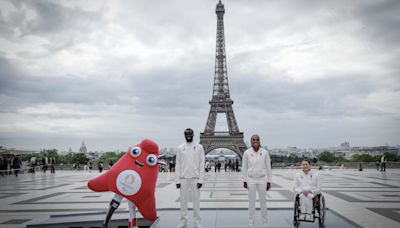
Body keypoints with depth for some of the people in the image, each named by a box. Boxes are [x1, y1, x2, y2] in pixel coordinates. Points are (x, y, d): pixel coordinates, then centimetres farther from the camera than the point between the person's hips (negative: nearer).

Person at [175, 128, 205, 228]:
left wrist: (201, 179, -7)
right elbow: (178, 165, 5)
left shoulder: (199, 147, 2)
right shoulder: (180, 148, 5)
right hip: (183, 178, 1)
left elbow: (202, 164, -1)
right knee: (183, 200, 6)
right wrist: (177, 180, 0)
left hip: (195, 178, -1)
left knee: (196, 200, 2)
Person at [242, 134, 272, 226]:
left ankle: (264, 222, 20)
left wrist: (269, 181, 0)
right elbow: (244, 167, 0)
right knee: (251, 201, 7)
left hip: (262, 179, 0)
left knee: (263, 201, 7)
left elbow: (268, 167, -1)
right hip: (251, 179, 0)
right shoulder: (247, 153, -8)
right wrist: (244, 181, -1)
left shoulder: (265, 152, -7)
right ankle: (251, 222, 18)